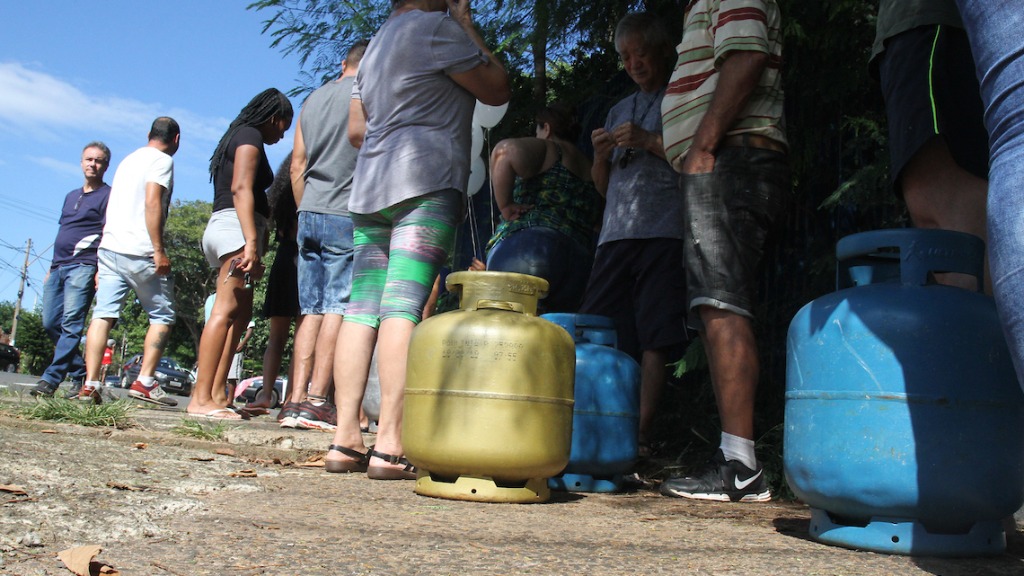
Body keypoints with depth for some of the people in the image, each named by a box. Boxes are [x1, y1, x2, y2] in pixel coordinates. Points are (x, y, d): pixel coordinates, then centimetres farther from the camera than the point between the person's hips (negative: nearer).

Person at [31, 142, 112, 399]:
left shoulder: (108, 195, 1)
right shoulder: (71, 196, 24)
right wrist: (51, 268, 22)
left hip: (83, 266, -8)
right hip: (58, 266, 8)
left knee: (72, 323, -15)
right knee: (50, 323, 5)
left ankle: (50, 379, -19)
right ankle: (81, 374, 11)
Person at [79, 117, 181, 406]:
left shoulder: (129, 159, 24)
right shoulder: (162, 160, -1)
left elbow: (113, 208, 23)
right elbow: (152, 203, -14)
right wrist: (159, 250, -17)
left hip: (109, 248, 7)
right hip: (139, 252, -7)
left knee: (103, 315, 0)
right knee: (162, 315, 4)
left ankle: (90, 385, -8)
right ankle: (145, 382, -4)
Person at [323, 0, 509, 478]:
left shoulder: (376, 43, 26)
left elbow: (356, 129, 27)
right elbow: (496, 89, 4)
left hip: (369, 188, 8)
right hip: (426, 184, -8)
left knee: (362, 307, 0)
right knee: (405, 307, -15)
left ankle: (345, 439, -2)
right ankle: (389, 446, -18)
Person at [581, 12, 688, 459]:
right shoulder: (620, 110, 27)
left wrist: (649, 142, -9)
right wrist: (600, 156, 5)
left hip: (665, 232, -5)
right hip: (616, 234, 6)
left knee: (653, 339, -10)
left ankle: (640, 435, -8)